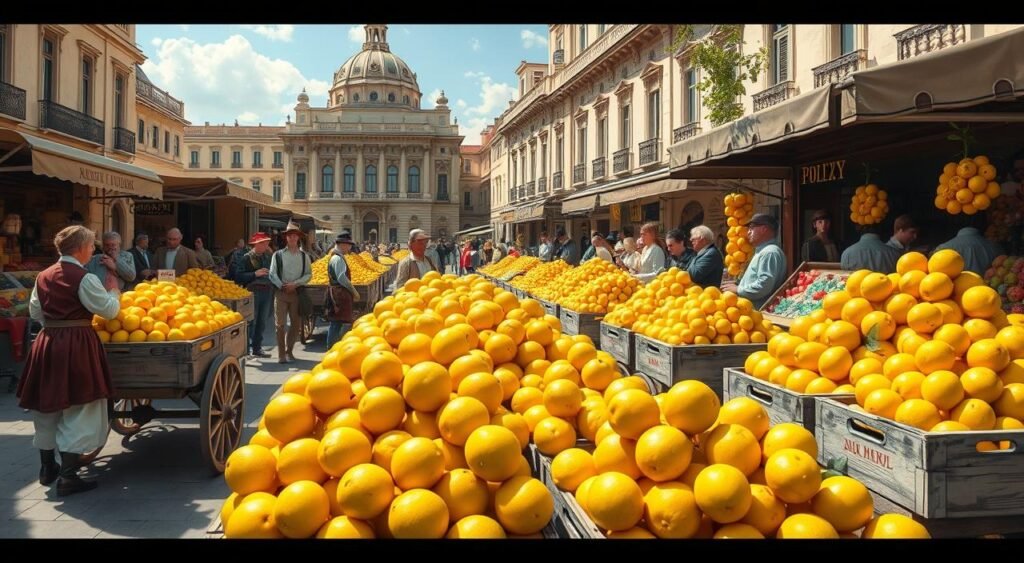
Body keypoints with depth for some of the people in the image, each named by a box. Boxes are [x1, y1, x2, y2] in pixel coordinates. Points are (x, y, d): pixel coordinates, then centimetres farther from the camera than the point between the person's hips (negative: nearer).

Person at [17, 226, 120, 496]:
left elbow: (35, 311, 14)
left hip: (47, 342, 7)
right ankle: (68, 477, 3)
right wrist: (114, 294, 8)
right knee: (76, 412, 1)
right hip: (77, 345, -7)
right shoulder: (84, 278, -14)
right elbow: (109, 310, -10)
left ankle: (47, 468, 32)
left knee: (47, 407, 18)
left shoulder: (44, 276, 7)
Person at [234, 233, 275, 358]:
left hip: (267, 291, 6)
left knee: (262, 322, 11)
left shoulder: (267, 257, 13)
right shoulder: (246, 258, -4)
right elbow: (239, 276, -12)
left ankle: (257, 348, 20)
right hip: (253, 292, -6)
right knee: (251, 322, -6)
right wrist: (255, 274, -18)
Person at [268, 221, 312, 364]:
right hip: (281, 292, -2)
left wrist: (295, 284, -11)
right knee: (280, 324, -3)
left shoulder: (304, 256, 7)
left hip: (297, 292, 2)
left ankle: (289, 351, 21)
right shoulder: (278, 255, 3)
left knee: (296, 324, 6)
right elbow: (272, 274, -1)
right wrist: (282, 286, -14)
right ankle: (281, 354, 4)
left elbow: (308, 274, 3)